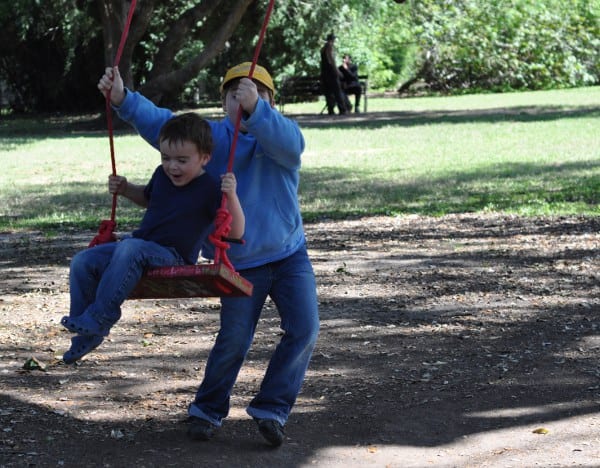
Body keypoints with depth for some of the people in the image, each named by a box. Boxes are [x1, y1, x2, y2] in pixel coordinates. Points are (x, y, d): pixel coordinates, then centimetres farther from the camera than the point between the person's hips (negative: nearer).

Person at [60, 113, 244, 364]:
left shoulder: (209, 190, -13)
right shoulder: (162, 175, 9)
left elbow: (235, 232, -20)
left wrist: (231, 195, -33)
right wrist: (125, 189, 14)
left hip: (172, 257, -8)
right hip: (140, 245, 8)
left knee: (130, 248, -38)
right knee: (82, 262, -6)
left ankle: (99, 317, -31)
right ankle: (86, 334, 1)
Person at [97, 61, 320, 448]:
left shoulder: (281, 135, -7)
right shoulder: (210, 136, 0)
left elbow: (288, 142, -33)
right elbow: (160, 122, -10)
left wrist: (255, 109, -52)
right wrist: (123, 98, -28)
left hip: (290, 254, 0)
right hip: (240, 263, 0)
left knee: (304, 331, -8)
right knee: (234, 340, -1)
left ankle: (272, 409, 6)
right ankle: (208, 411, 21)